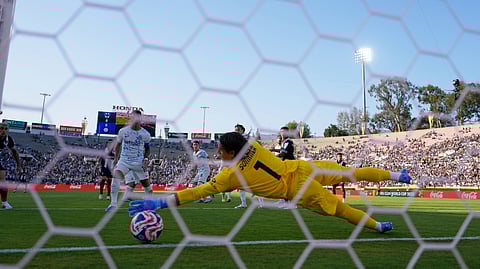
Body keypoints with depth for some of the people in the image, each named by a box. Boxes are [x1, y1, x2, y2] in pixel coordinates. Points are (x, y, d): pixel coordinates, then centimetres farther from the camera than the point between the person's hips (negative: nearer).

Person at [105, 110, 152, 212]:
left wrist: (146, 159, -7)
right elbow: (118, 144, 14)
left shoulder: (145, 134, -6)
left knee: (146, 183, 3)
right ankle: (113, 203, -15)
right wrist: (116, 157, 13)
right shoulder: (123, 131, -3)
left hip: (138, 162, 0)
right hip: (124, 160, 1)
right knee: (115, 177, -22)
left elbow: (147, 149, 8)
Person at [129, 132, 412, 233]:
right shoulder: (255, 145, -1)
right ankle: (397, 175, 28)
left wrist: (160, 202, -17)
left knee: (339, 208, 13)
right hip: (303, 167, 5)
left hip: (300, 191, -5)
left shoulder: (232, 174, -16)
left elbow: (200, 191, -18)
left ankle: (377, 225, 27)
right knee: (351, 172, 18)